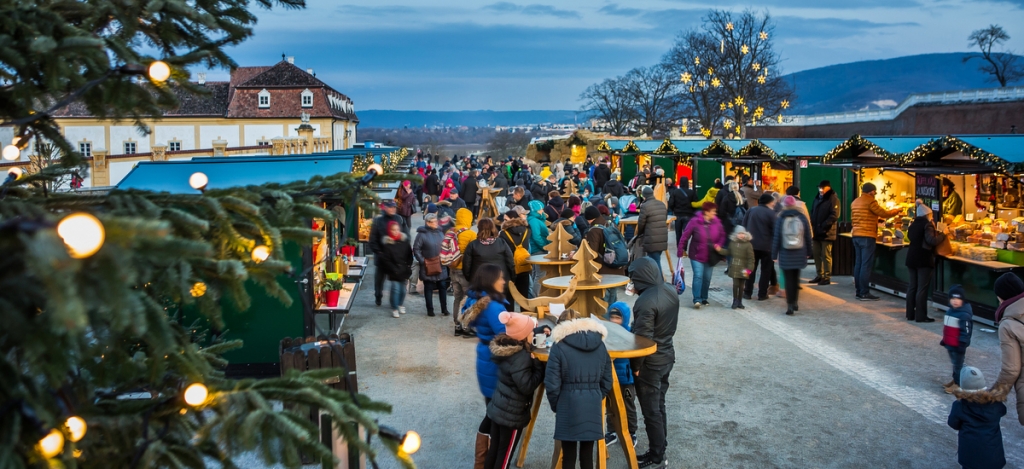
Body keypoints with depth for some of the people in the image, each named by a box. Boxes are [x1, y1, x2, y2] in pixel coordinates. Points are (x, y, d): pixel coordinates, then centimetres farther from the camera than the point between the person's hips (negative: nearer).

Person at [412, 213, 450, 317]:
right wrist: (422, 260, -15)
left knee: (443, 287, 9)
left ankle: (444, 309, 18)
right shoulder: (422, 234, -10)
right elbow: (416, 249, -10)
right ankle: (430, 310, 14)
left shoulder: (440, 233, 6)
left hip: (441, 266, 5)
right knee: (428, 288, 5)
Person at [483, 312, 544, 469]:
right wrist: (538, 365, -18)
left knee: (495, 448, 20)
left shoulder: (505, 347, -1)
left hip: (497, 408, 8)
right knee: (505, 454, 8)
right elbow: (527, 386, -25)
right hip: (512, 414, -8)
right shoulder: (520, 358, -28)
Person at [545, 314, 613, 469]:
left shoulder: (559, 347, -7)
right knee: (587, 454, 12)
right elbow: (606, 382, 10)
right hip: (593, 405, 4)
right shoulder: (600, 345, 6)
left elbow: (552, 384, -9)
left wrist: (556, 405, 6)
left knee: (569, 455, 6)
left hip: (569, 405, -4)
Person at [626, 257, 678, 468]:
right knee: (659, 405, 21)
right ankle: (660, 447, 33)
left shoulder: (646, 301, -28)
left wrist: (636, 365, -13)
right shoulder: (671, 291, -1)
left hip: (651, 362, -8)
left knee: (651, 410, 6)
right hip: (668, 355, 8)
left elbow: (642, 339, -24)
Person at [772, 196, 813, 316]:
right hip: (800, 255, 2)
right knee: (796, 278, 17)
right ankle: (795, 302, 24)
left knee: (789, 280, 0)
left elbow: (776, 238, -5)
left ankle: (790, 306, -3)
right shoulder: (802, 218, 1)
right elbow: (808, 237, 4)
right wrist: (808, 252, 12)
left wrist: (774, 254, 0)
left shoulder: (780, 219, -5)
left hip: (785, 255, -2)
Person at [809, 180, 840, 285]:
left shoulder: (833, 199, -7)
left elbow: (834, 215, -16)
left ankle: (827, 277, 3)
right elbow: (812, 213, 21)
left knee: (826, 255, -3)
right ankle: (819, 275, 20)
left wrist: (823, 226, -21)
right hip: (816, 232, 7)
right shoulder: (817, 198, 16)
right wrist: (812, 225, 4)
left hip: (827, 233, -7)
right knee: (817, 254, 10)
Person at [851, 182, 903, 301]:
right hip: (867, 236, -8)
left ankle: (859, 291, 12)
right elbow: (884, 214, -7)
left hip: (856, 235, 8)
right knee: (866, 265, -5)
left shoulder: (855, 202, 14)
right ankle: (864, 293, -5)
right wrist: (896, 210, 9)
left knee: (858, 264, 10)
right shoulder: (870, 201, -11)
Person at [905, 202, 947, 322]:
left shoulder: (913, 225, 12)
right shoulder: (927, 224, -12)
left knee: (912, 286, 12)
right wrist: (943, 235, -10)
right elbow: (932, 241, -24)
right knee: (922, 288, -5)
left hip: (912, 258, 8)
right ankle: (921, 316, -4)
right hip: (924, 259, -8)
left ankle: (910, 314, 15)